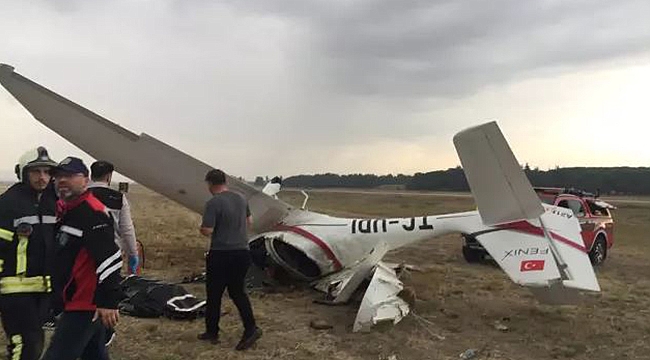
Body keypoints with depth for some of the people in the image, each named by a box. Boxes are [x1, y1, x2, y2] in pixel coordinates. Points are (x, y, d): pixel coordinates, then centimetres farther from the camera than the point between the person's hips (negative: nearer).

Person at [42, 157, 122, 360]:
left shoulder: (92, 212, -19)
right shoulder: (62, 209, 12)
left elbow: (110, 259, -26)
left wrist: (108, 301, -27)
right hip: (78, 301, 10)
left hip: (85, 305, -10)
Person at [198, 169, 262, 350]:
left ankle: (212, 332, 23)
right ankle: (251, 328, 5)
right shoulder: (240, 198, 7)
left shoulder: (213, 203, -16)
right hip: (242, 252, 6)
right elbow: (249, 221, 20)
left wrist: (201, 227, 2)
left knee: (214, 294, 11)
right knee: (238, 292, 16)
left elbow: (207, 231, -19)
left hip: (221, 255, -6)